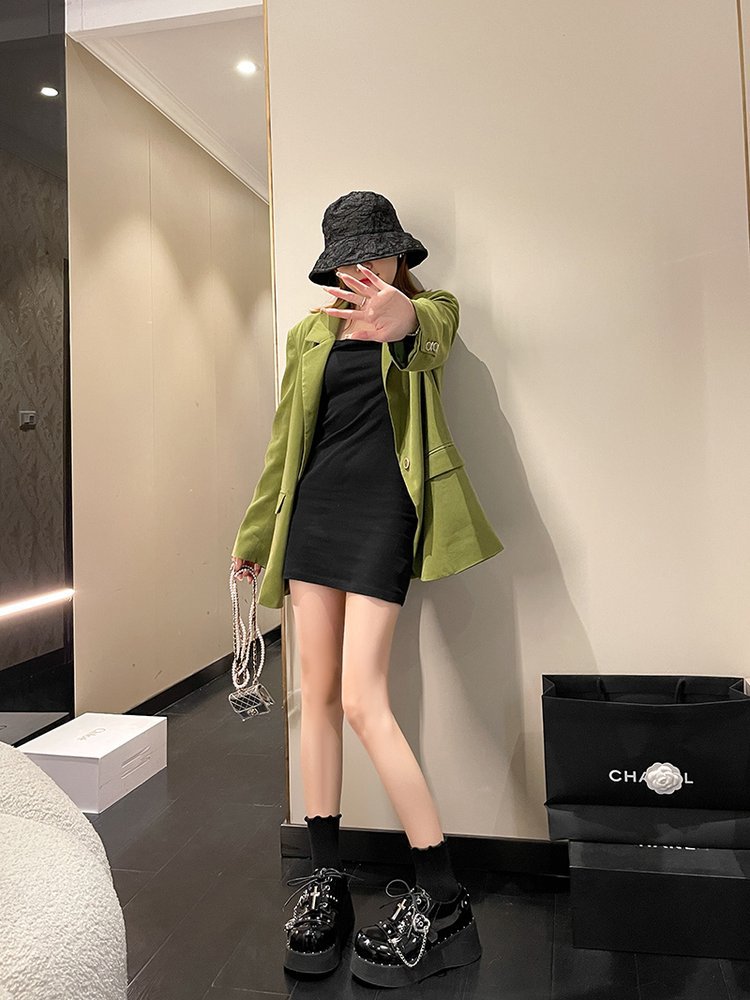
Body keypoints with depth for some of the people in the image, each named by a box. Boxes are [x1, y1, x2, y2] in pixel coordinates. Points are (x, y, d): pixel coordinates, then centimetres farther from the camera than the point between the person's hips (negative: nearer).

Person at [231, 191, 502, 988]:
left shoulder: (429, 309, 4)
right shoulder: (311, 334, 15)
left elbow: (430, 340, -23)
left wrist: (404, 320, -48)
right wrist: (254, 534, 22)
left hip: (381, 511, -5)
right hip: (314, 509, 5)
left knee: (362, 702, -12)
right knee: (317, 694, 4)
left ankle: (442, 901, 1)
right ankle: (326, 879, 18)